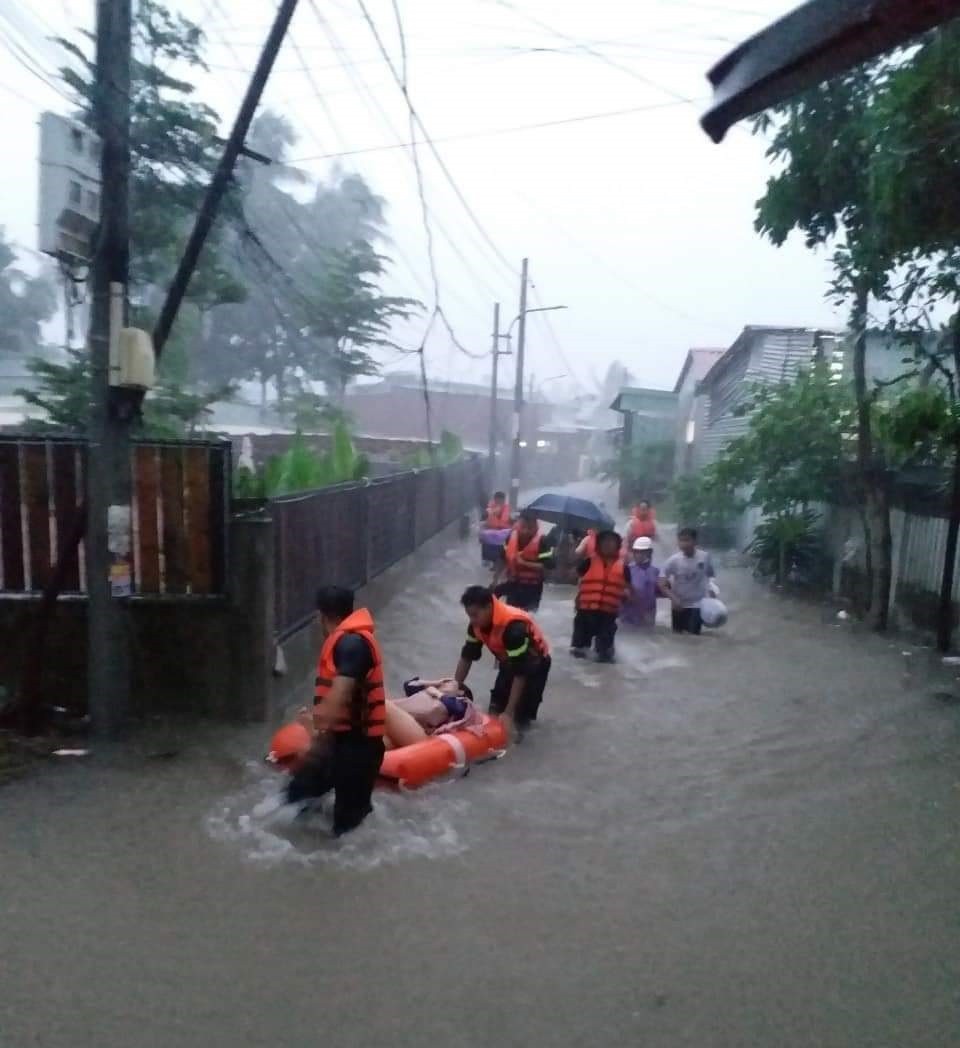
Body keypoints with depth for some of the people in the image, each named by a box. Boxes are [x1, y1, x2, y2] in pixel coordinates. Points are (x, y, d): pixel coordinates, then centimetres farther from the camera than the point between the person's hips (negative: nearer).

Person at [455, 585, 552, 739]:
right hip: (508, 661, 7)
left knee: (522, 708, -16)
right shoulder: (477, 623, -19)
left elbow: (520, 673, -39)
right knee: (496, 708, 6)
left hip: (535, 662, -7)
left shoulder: (513, 625, -42)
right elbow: (467, 656, -6)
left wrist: (509, 712, -38)